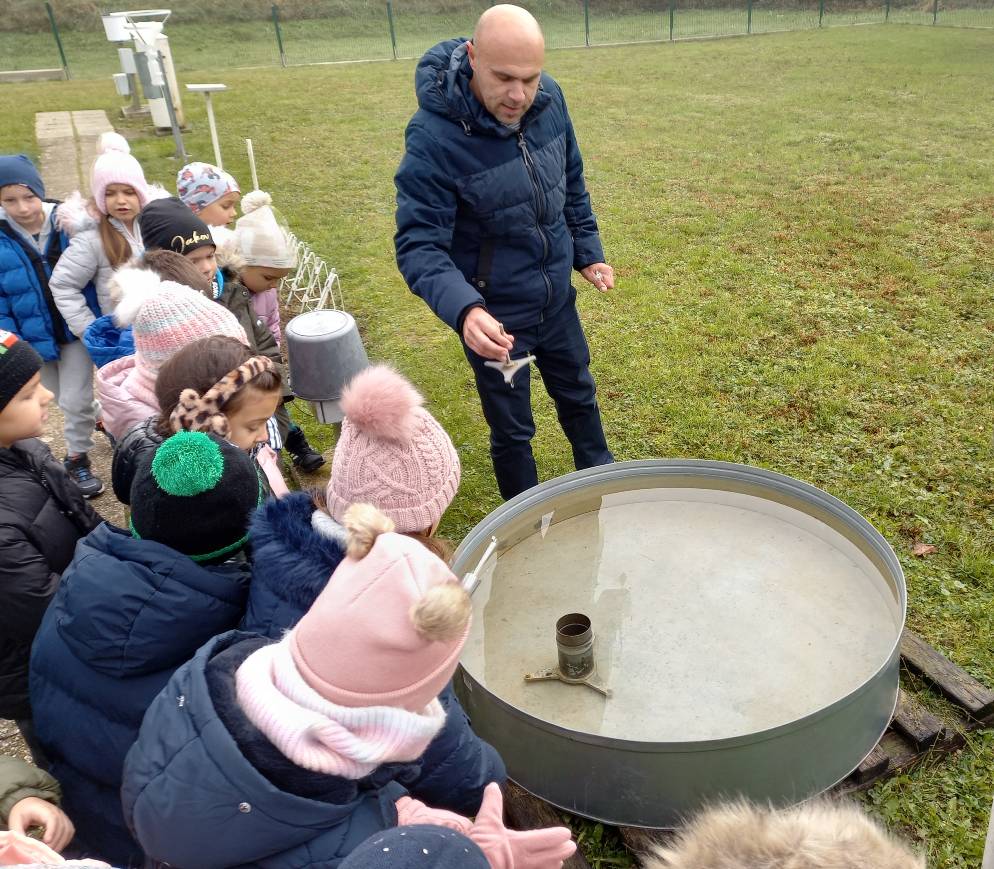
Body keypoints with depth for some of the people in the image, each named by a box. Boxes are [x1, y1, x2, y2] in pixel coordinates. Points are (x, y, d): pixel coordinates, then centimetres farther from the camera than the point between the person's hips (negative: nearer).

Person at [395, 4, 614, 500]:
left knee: (578, 396, 26)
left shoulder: (549, 99, -10)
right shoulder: (434, 136, -27)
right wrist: (463, 309, -45)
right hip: (493, 316, -5)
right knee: (512, 430, 12)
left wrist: (588, 252, 9)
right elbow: (418, 244, -28)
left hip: (558, 300, 6)